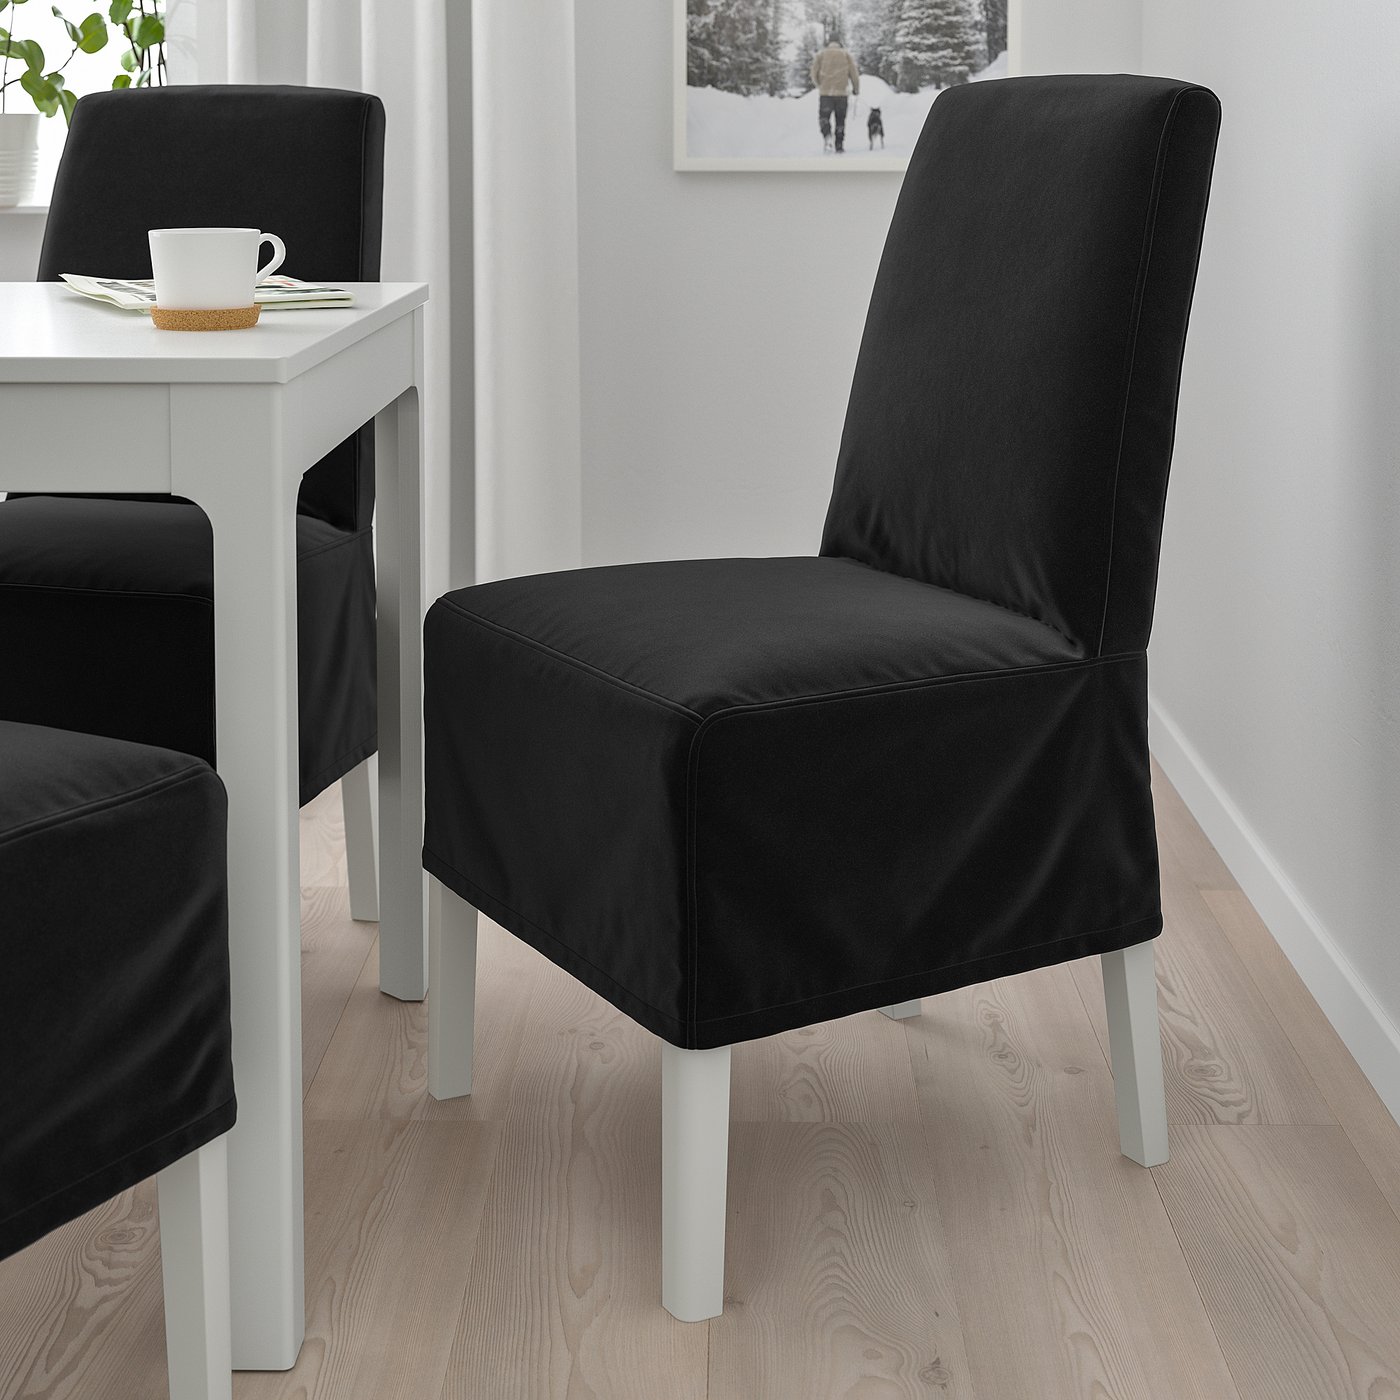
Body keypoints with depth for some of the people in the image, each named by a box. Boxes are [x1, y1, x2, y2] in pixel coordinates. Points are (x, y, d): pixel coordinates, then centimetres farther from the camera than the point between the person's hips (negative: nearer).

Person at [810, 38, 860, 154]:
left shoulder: (821, 54, 11)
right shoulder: (846, 55, 12)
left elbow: (814, 73, 5)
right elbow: (854, 73, 7)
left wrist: (818, 85, 23)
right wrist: (856, 89, 20)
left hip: (825, 92, -1)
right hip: (841, 92, 1)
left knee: (824, 117, 5)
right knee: (840, 121, 11)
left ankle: (827, 135, -25)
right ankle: (839, 146, 9)